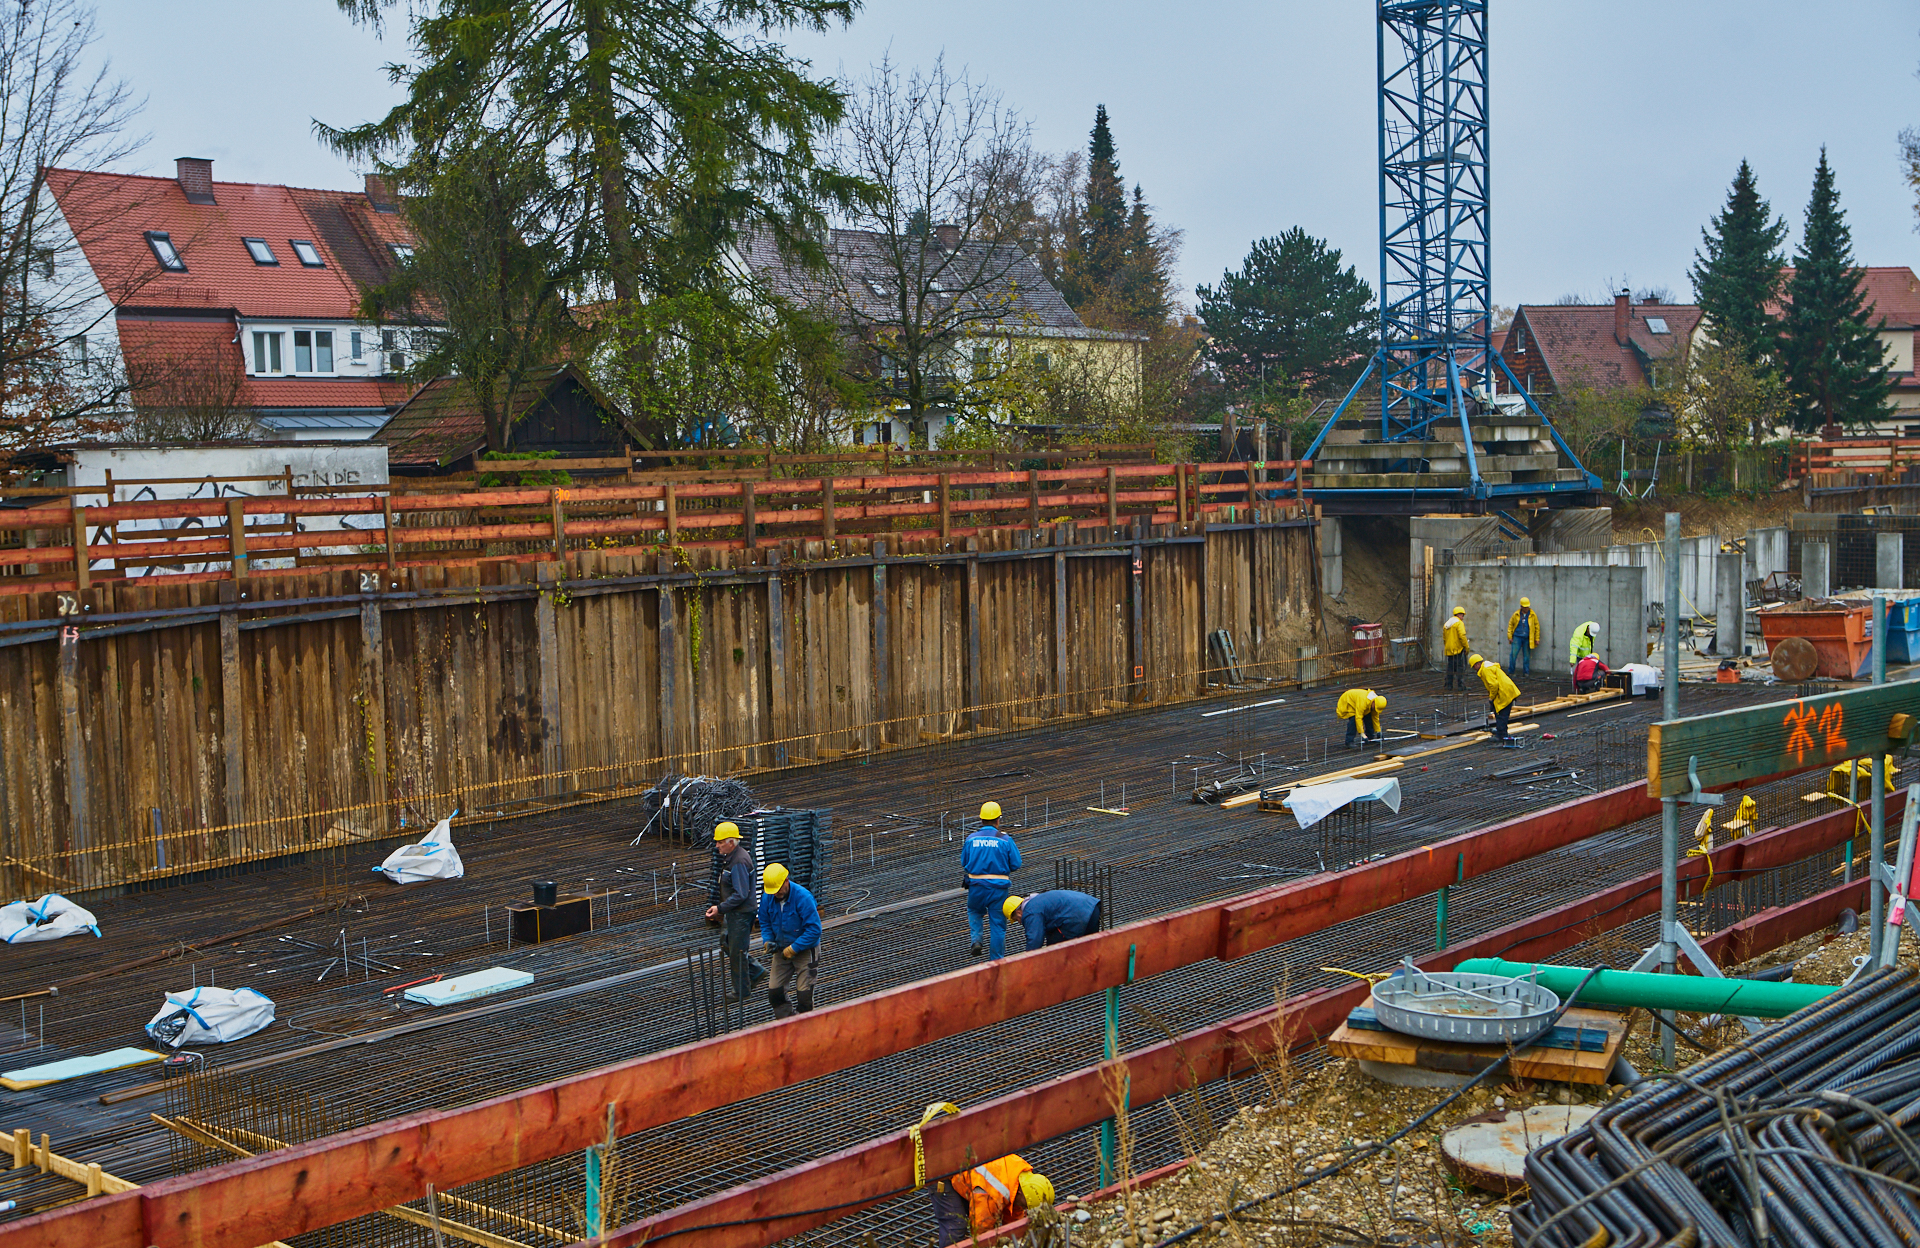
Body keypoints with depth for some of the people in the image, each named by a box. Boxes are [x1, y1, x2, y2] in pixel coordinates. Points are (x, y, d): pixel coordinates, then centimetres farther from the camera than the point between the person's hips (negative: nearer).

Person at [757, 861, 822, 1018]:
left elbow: (814, 929, -21)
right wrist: (768, 941, -7)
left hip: (805, 949, -5)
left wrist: (793, 949, -21)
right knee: (774, 990, 0)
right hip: (782, 950, 5)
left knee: (804, 992, -6)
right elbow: (765, 923, 12)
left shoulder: (803, 897, -23)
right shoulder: (767, 897, -5)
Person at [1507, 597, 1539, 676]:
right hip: (1517, 637, 0)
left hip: (1527, 639, 0)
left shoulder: (1532, 615, 3)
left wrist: (1537, 639, 5)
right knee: (1513, 654, -5)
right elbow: (1510, 624, 9)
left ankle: (1526, 672, 13)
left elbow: (1537, 627, 7)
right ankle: (1511, 671, 4)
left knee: (1526, 656, 5)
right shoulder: (1516, 614, 3)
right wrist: (1510, 636, 2)